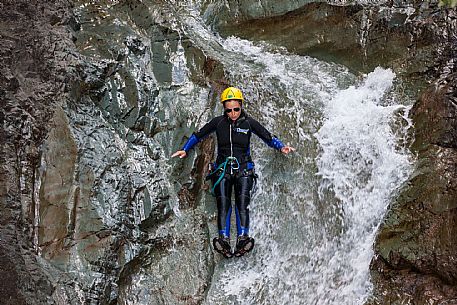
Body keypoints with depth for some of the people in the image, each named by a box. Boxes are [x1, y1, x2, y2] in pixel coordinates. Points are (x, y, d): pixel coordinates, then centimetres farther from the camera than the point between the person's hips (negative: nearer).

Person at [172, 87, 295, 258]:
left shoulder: (248, 123, 2)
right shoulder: (218, 122, 5)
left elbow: (268, 137, 7)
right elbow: (199, 135, 17)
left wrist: (281, 147, -9)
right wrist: (185, 150, 12)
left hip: (243, 169, -1)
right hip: (222, 169, 1)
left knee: (242, 203, -18)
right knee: (223, 204, -15)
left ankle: (242, 239, -26)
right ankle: (224, 240, -24)